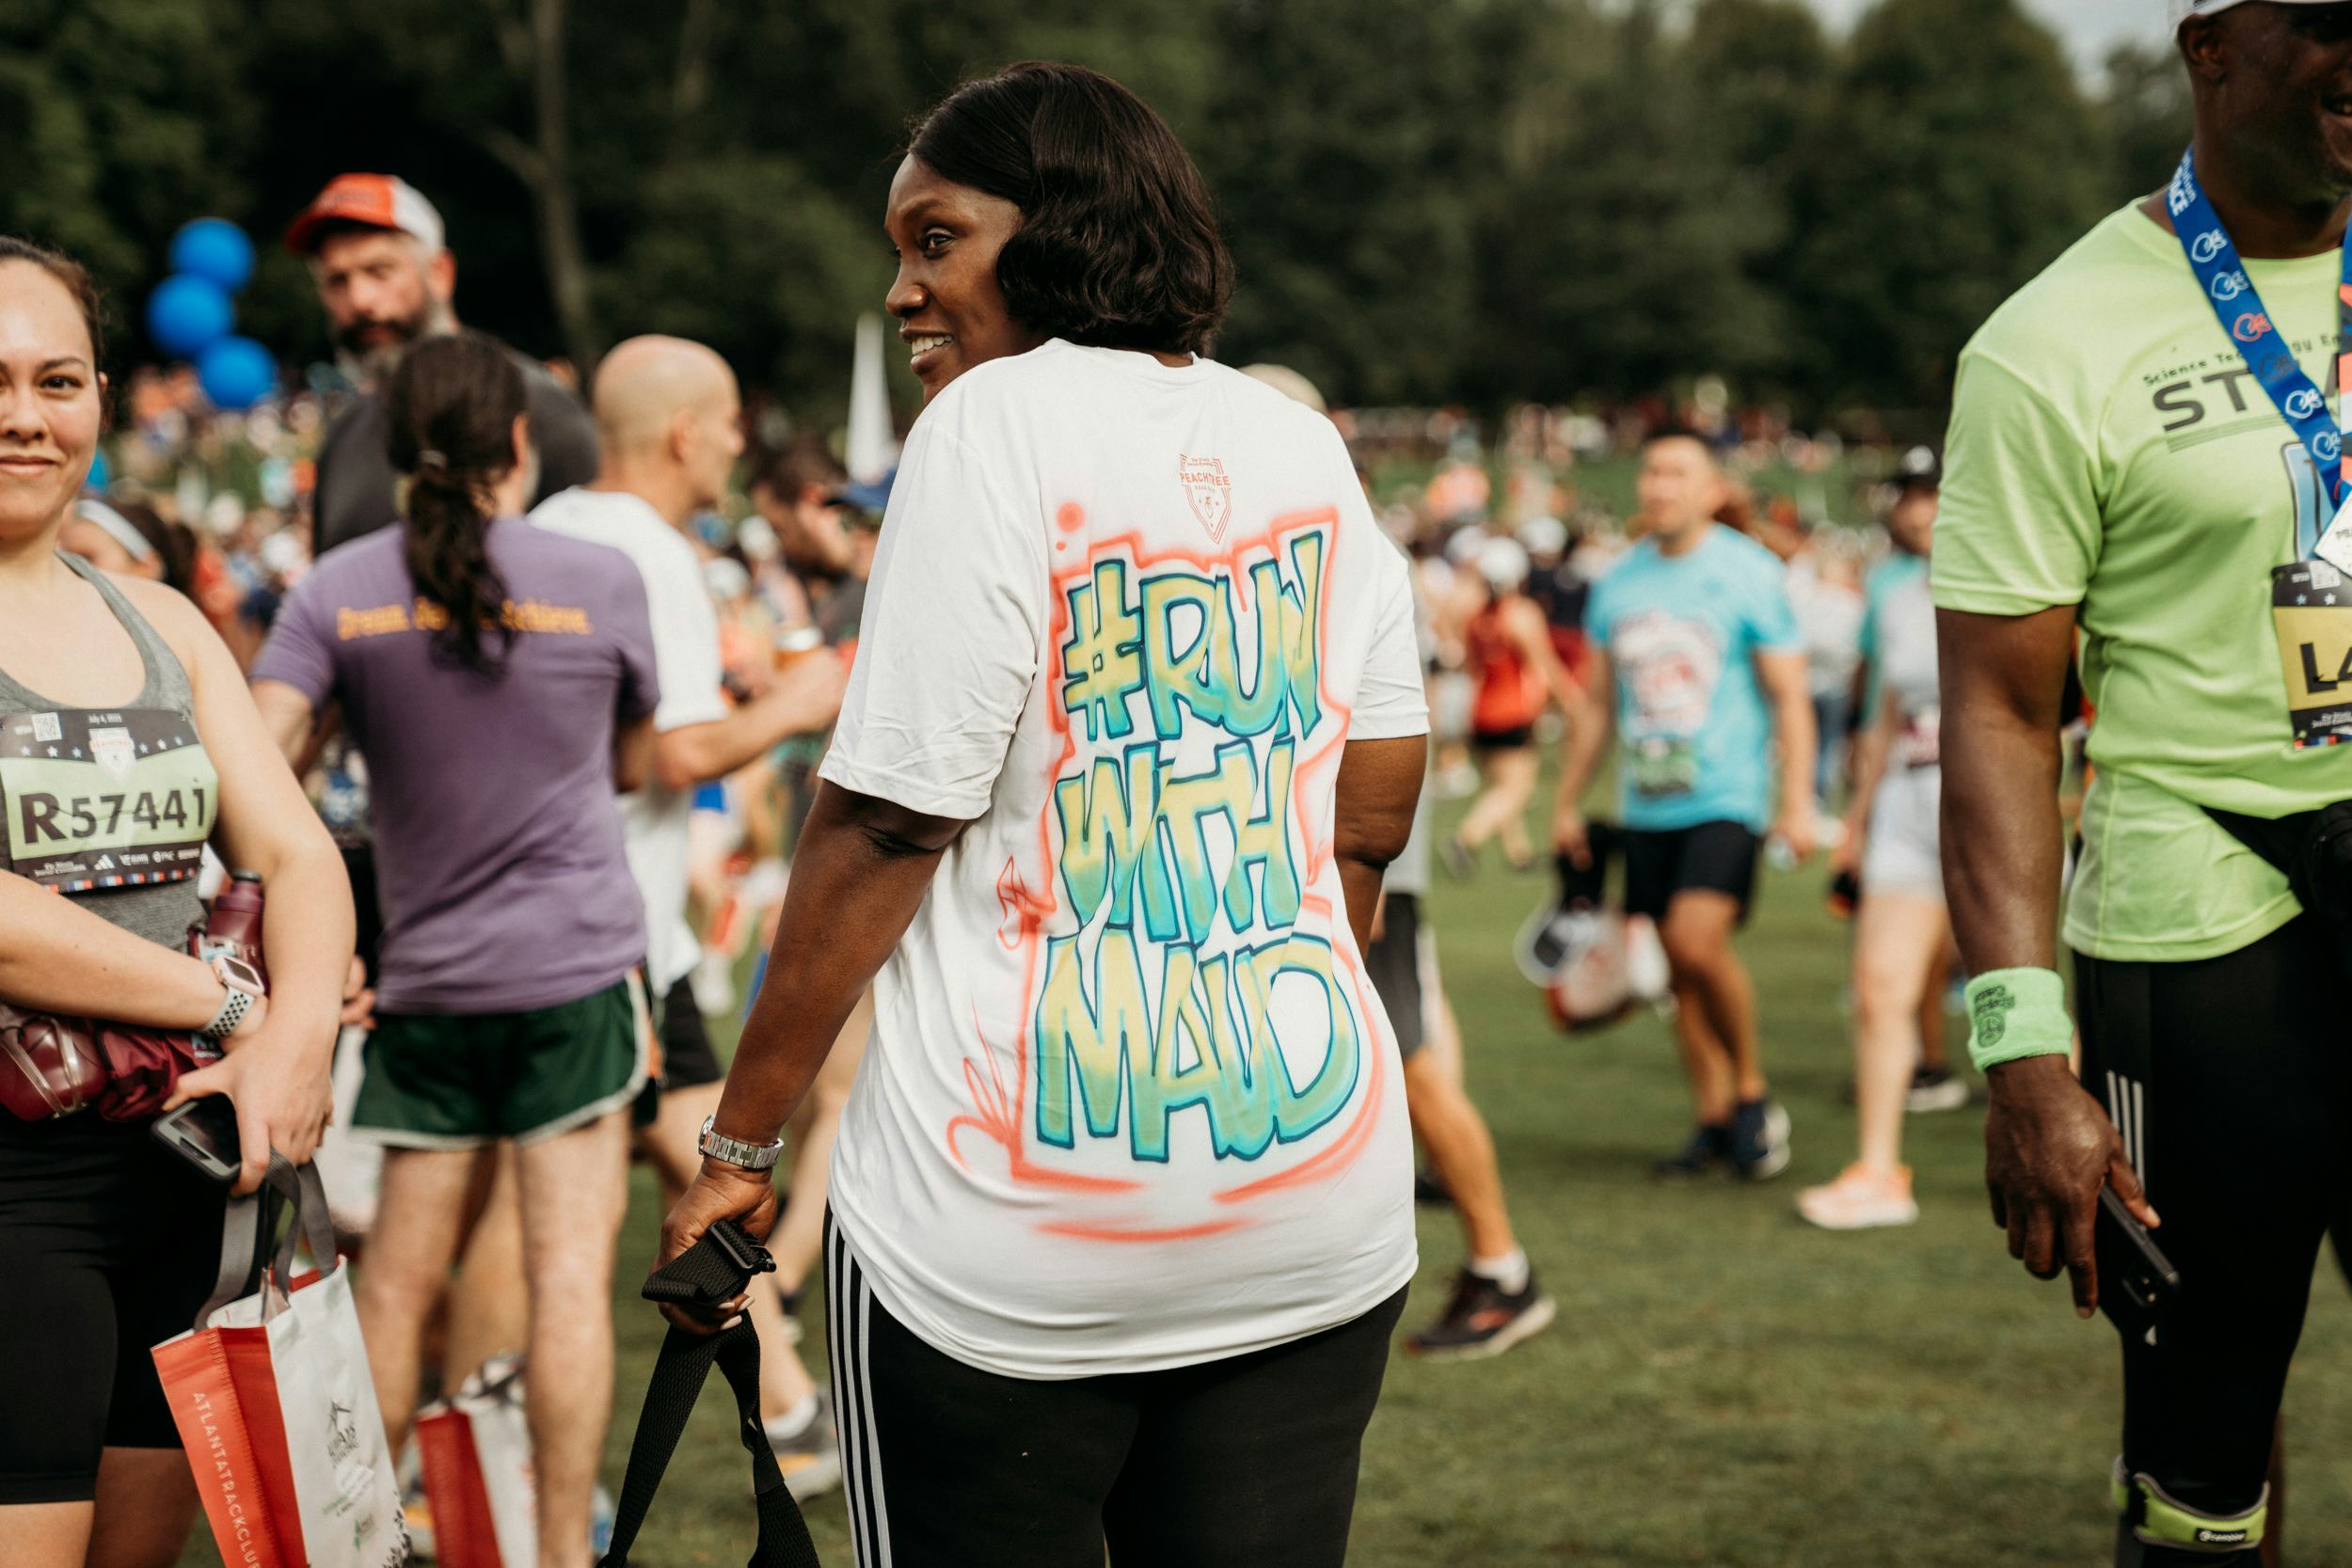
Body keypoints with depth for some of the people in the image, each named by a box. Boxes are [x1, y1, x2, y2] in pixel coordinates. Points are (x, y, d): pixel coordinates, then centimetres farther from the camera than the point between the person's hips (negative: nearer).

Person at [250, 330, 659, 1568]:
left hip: (423, 973, 2)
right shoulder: (601, 580, -2)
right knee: (568, 1270, -1)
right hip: (574, 960, -2)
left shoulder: (341, 589, -1)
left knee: (396, 1280, 9)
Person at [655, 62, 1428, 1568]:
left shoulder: (1000, 422, -9)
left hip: (1020, 1250, -5)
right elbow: (1372, 821, 11)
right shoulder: (1304, 447, 9)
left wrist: (741, 1141, -5)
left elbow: (884, 830, -11)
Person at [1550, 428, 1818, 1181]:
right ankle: (1716, 1121, 16)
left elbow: (1790, 698, -2)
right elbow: (1597, 701, 19)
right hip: (1647, 807, 5)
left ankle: (1752, 1091, -2)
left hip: (1725, 799, -5)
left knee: (1697, 940, -21)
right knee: (1681, 971, 6)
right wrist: (1568, 801, 18)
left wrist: (1797, 803, -9)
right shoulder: (1618, 582, 10)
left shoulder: (1749, 574, -3)